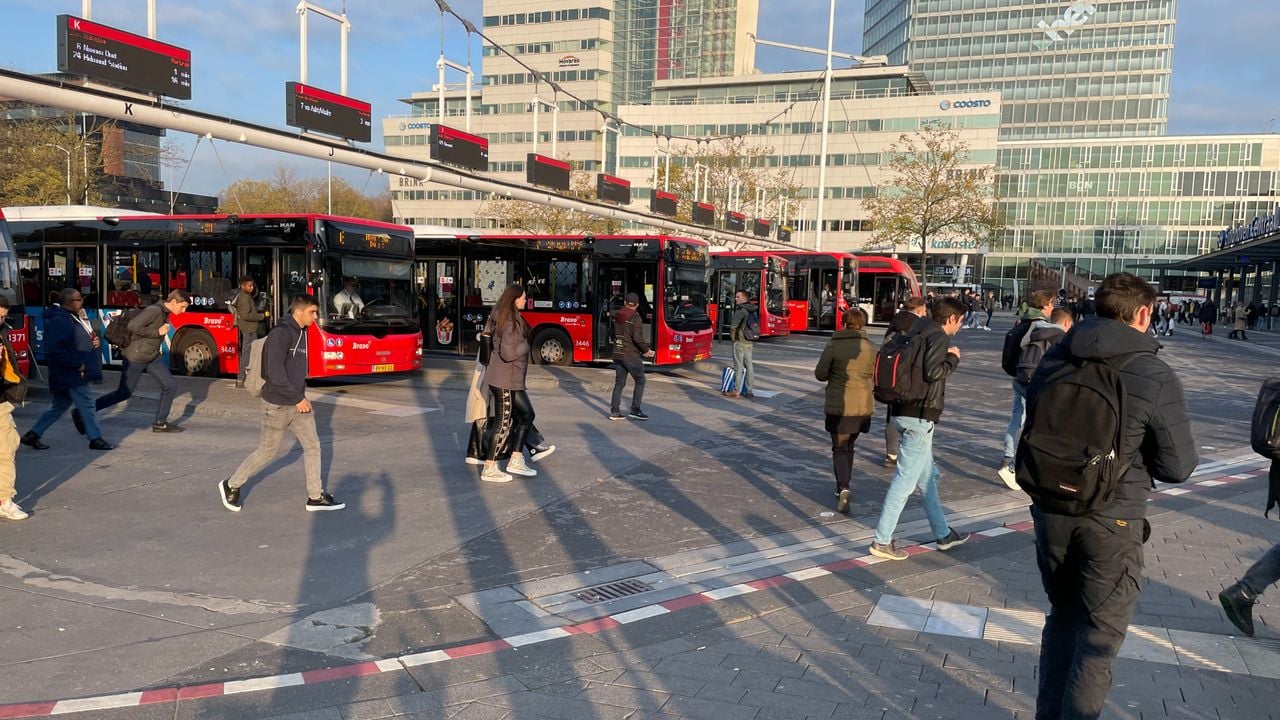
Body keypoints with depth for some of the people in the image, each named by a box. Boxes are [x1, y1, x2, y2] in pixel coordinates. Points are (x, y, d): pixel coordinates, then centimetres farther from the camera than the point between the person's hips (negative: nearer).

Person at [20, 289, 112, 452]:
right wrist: (78, 364, -23)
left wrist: (94, 341, 5)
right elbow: (55, 350, -25)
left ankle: (32, 435, 23)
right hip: (71, 375, -10)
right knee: (86, 404, -3)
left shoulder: (72, 318, 15)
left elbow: (79, 342, 27)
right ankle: (95, 439, 5)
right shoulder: (58, 321, -17)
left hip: (73, 373, 10)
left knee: (59, 406, 16)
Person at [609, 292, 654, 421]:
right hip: (631, 355, -7)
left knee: (619, 383, 11)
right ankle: (635, 410, 1)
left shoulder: (617, 316, 9)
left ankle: (614, 412, 9)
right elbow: (637, 338, -19)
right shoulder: (635, 317, -12)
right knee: (640, 381, 5)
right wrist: (646, 350, -4)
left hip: (617, 353, 7)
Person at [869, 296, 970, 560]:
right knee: (905, 479, -5)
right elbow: (933, 372, -24)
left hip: (903, 411, 10)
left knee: (927, 476, 19)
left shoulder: (916, 332, 14)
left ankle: (943, 534, 32)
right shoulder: (939, 337, -11)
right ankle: (882, 541, -1)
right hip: (919, 416, -10)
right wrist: (953, 358, -7)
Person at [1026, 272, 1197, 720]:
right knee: (1100, 635, 10)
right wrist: (1136, 452, 9)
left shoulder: (1054, 361, -2)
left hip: (1051, 510, 5)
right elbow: (1178, 467, -9)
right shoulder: (1155, 378, -15)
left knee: (1062, 617, 22)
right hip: (1112, 520, -5)